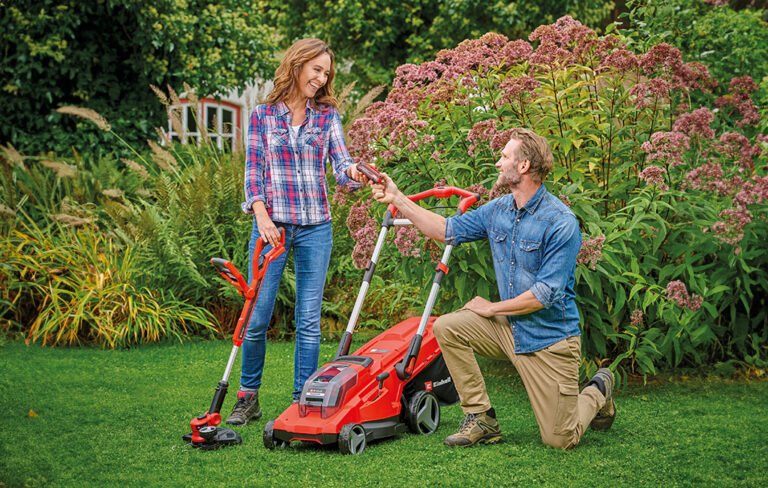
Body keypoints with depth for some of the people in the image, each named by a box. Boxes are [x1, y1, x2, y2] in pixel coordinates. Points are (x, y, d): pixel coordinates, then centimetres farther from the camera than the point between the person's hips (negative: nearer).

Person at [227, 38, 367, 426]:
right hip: (272, 224, -1)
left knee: (309, 319, 3)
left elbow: (340, 163, -1)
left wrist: (353, 174, -26)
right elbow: (254, 170, 1)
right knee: (257, 316, 0)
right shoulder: (263, 115, 5)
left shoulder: (327, 116, 9)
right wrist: (262, 216, -14)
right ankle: (248, 397, 16)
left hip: (315, 227, 1)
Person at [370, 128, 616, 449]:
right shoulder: (497, 210, 2)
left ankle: (598, 392, 29)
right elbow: (448, 230, 9)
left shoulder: (561, 223, -21)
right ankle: (480, 418, -1)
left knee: (560, 440, -4)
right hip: (509, 327, 6)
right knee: (447, 327, -13)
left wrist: (492, 308, -11)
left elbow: (545, 295, -22)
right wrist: (397, 198, 5)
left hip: (549, 338, -6)